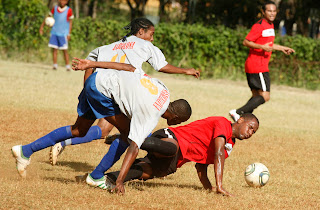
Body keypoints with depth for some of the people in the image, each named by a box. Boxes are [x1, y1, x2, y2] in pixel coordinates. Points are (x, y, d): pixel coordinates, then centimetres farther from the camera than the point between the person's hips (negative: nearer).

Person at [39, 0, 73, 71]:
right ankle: (55, 65, 5)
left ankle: (68, 66, 0)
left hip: (63, 33, -3)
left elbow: (70, 22, 3)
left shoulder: (69, 10, -2)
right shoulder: (55, 8, 6)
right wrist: (42, 26, 11)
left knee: (65, 50, -5)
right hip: (54, 32, 3)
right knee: (54, 49, 0)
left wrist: (69, 34, -1)